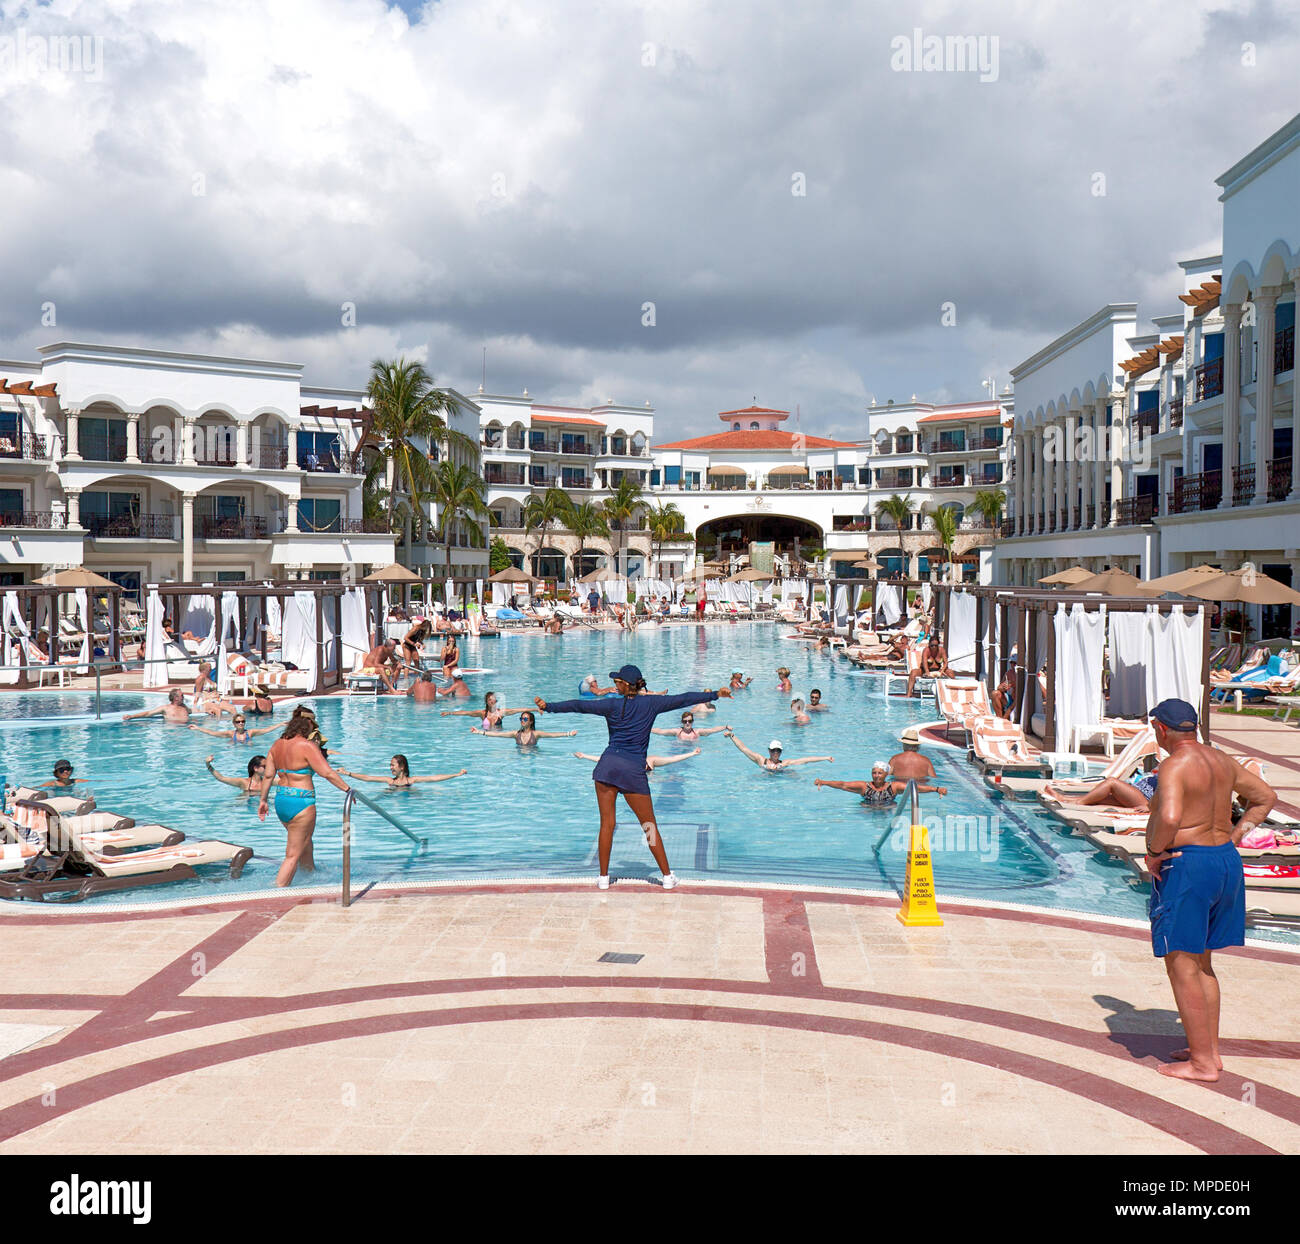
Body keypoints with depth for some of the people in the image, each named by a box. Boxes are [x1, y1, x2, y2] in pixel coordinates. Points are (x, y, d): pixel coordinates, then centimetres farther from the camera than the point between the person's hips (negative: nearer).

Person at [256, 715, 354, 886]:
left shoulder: (277, 744, 9)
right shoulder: (307, 746, -14)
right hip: (301, 803, -8)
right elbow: (327, 773, -17)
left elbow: (268, 775, 11)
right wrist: (348, 789, -10)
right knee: (293, 855, -2)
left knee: (305, 846, 26)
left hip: (281, 800, 8)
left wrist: (263, 800, 17)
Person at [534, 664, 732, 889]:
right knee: (650, 826, 8)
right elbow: (684, 699, 9)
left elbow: (580, 706, -6)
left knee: (607, 823, 5)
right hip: (634, 769, 1)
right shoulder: (650, 704, 4)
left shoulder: (613, 704, 1)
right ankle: (667, 876, 11)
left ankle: (604, 877, 9)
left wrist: (549, 707, -3)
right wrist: (715, 695, 17)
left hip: (608, 764, 0)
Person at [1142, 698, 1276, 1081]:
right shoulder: (1221, 760, 10)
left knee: (1182, 967, -1)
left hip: (1185, 866, -9)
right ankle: (1210, 1050, 25)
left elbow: (1169, 818, -33)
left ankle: (1201, 1062, 3)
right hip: (1226, 861, 9)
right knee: (1201, 963, 19)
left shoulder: (1175, 766, -17)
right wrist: (1234, 839, 17)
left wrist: (1154, 852, -15)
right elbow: (1265, 796, 22)